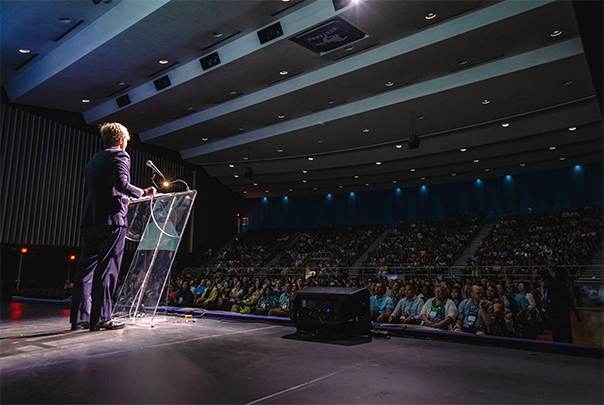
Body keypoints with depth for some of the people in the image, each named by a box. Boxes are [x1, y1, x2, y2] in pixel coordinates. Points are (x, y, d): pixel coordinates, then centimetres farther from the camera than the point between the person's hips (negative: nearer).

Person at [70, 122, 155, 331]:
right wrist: (142, 192, -6)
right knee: (106, 269, -5)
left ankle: (79, 316, 10)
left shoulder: (93, 160, 23)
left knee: (86, 267, 7)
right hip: (112, 219, -7)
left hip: (90, 220, 8)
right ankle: (100, 318, -2)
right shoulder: (120, 156, -1)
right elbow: (121, 183, -18)